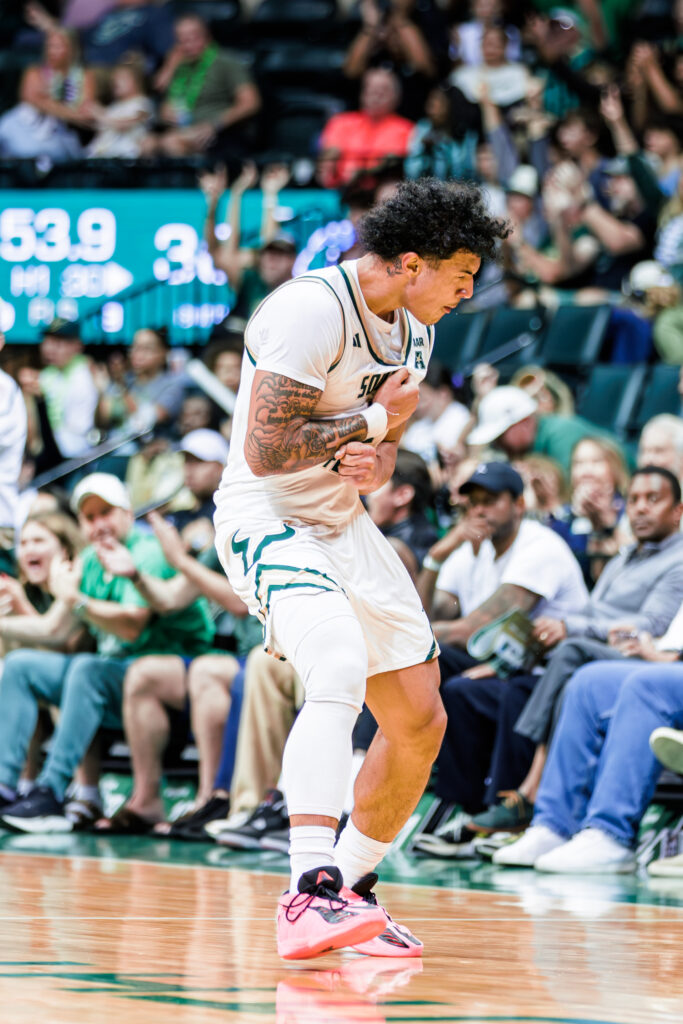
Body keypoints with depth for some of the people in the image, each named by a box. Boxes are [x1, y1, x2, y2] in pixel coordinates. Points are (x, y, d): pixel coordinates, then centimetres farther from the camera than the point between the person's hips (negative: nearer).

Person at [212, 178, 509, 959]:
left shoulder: (412, 330, 8)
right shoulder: (312, 310, -21)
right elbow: (265, 451, -25)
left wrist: (371, 464, -7)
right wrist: (375, 420, -15)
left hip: (342, 524, 9)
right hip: (265, 521, -9)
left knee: (419, 722, 6)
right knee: (341, 670, -33)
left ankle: (351, 889, 23)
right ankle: (310, 894, -41)